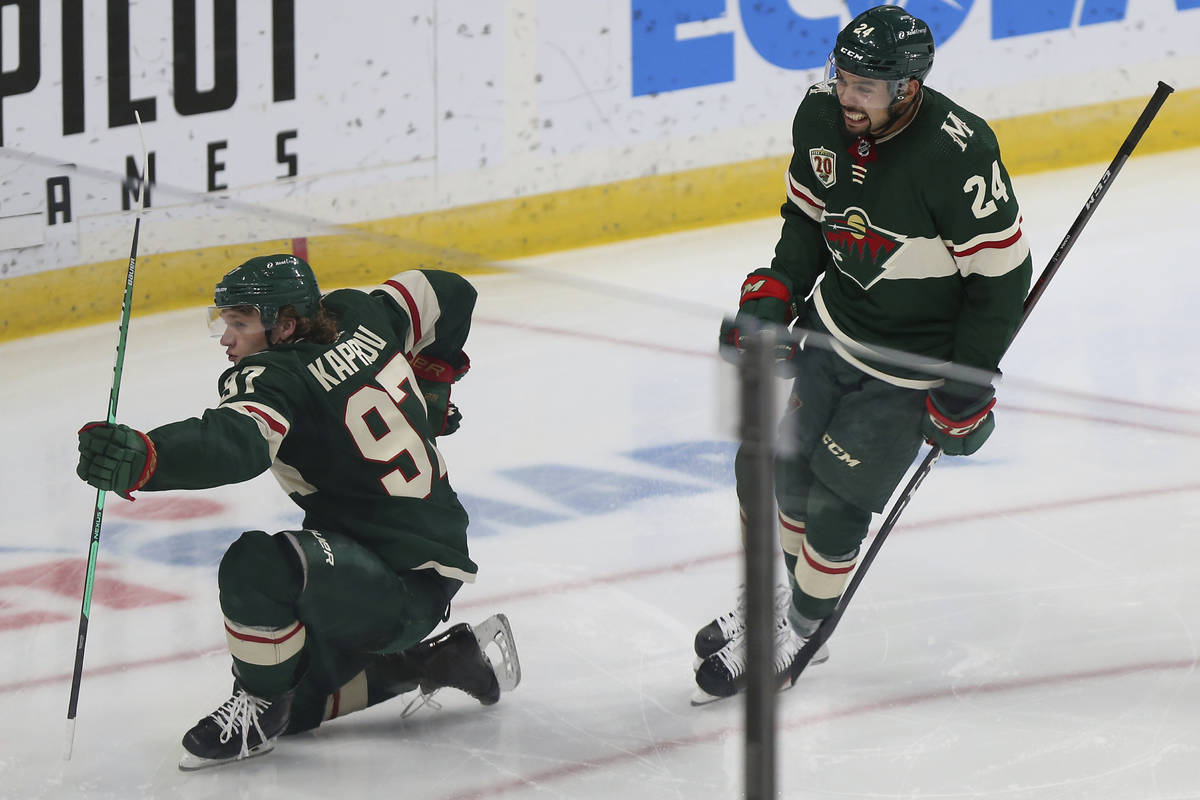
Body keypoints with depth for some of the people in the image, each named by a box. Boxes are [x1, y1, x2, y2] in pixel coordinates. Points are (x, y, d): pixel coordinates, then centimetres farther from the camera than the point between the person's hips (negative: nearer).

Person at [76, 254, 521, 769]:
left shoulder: (272, 379, -22)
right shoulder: (357, 318, 4)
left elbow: (236, 442, -44)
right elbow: (448, 293, 17)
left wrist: (143, 459, -61)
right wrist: (426, 389, 26)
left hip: (408, 586, -11)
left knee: (255, 566, -33)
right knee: (296, 704, 20)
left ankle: (259, 709, -12)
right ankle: (445, 659, 24)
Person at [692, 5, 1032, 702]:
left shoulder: (958, 154, -30)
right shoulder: (822, 116, -11)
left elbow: (1002, 273, -21)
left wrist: (966, 388, -17)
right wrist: (775, 296, -3)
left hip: (916, 365, -6)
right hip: (836, 329, 6)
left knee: (835, 504, -3)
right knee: (772, 469, 12)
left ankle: (798, 632, 20)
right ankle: (786, 592, 37)